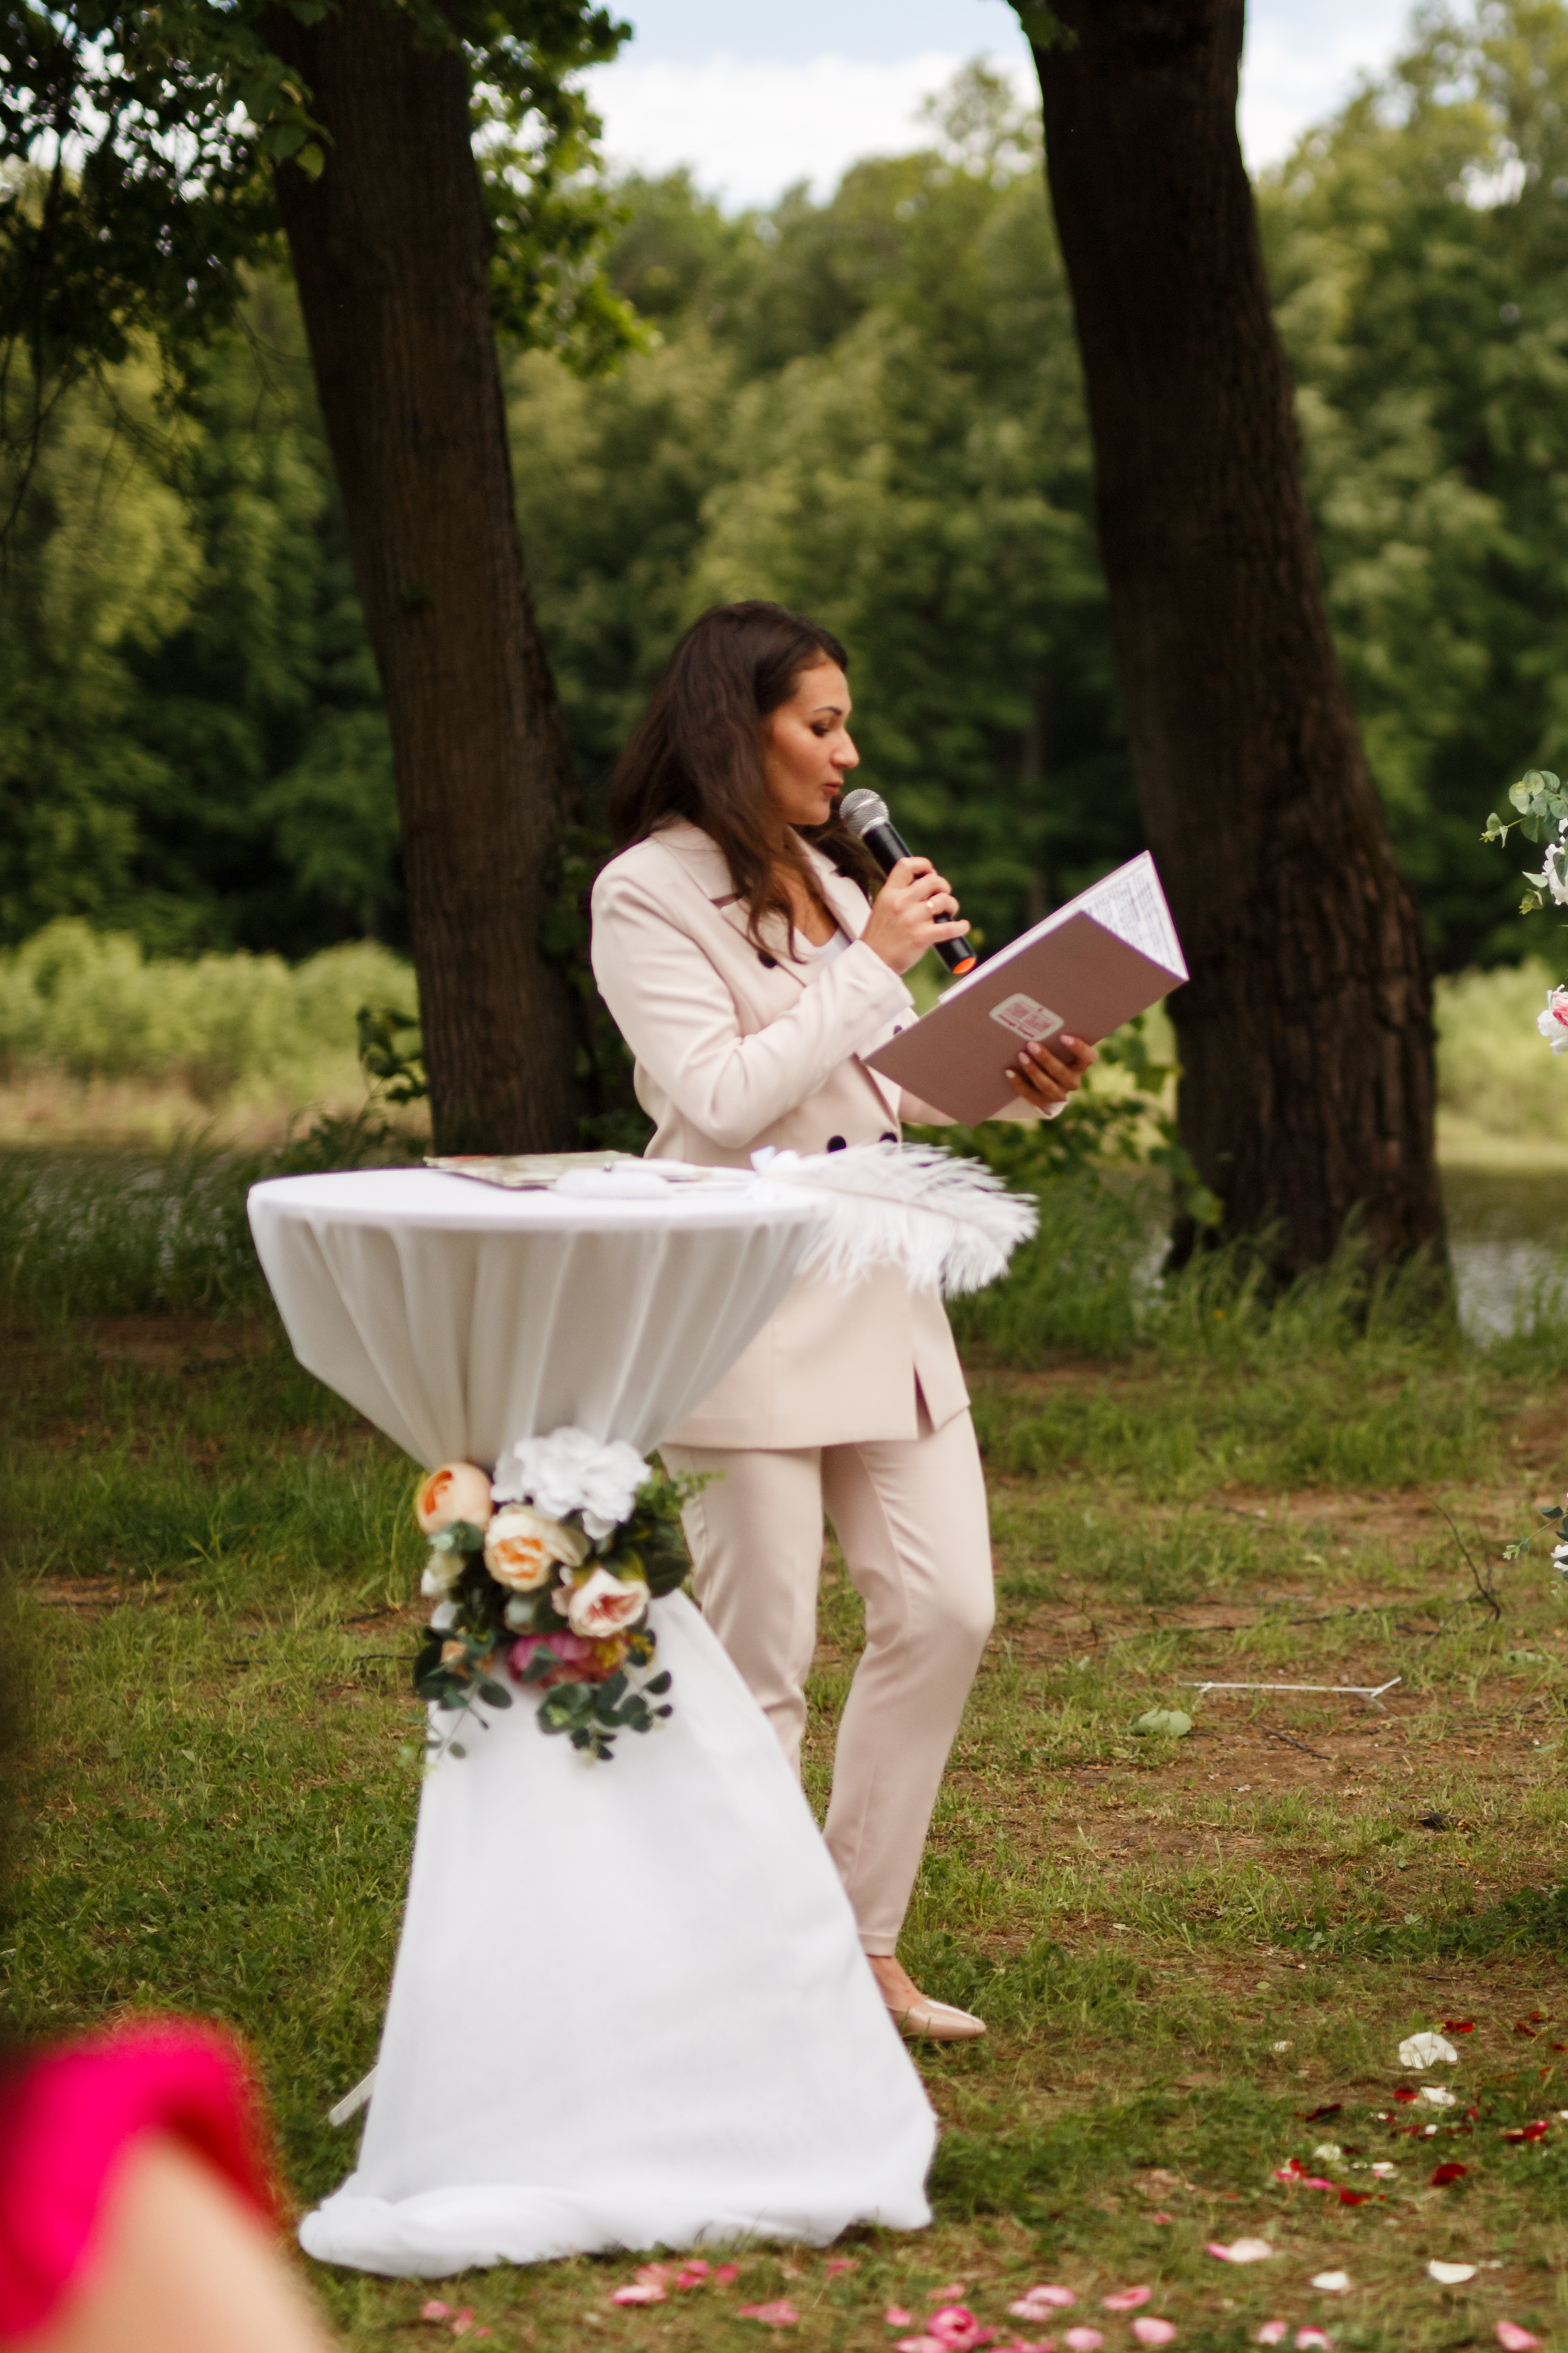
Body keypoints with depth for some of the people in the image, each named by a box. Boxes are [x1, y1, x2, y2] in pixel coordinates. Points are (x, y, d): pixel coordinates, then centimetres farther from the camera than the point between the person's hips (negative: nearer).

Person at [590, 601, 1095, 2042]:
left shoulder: (828, 875, 16)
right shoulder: (649, 893, -8)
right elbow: (721, 1105, -18)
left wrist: (1014, 1085, 2)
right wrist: (871, 963, -15)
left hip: (881, 1287, 8)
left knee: (946, 1612, 5)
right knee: (761, 1660, -3)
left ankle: (864, 1945, 17)